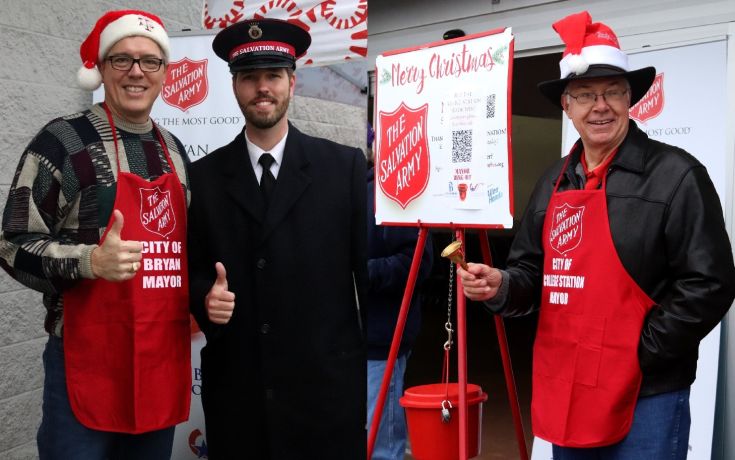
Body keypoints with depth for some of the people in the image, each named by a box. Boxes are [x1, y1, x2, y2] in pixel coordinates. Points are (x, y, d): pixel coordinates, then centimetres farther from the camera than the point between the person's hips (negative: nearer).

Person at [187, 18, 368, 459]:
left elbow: (369, 266, 0)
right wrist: (206, 297, -12)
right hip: (235, 386, 2)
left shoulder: (346, 165, -1)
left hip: (327, 384, -1)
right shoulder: (203, 176, 5)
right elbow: (192, 268, 10)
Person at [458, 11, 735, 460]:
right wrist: (501, 286, -6)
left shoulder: (676, 175, -9)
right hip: (563, 390, 6)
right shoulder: (555, 183, 10)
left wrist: (640, 356, -12)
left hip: (646, 395, -6)